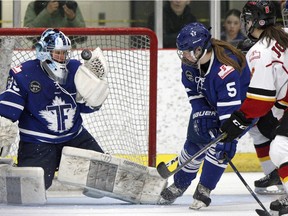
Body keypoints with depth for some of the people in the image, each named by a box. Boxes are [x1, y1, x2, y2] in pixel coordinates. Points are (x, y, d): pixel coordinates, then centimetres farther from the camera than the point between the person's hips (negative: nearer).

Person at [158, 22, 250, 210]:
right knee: (196, 140, 5)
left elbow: (230, 109, -40)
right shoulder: (191, 62, -17)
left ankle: (204, 190, -6)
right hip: (210, 104, 7)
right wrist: (201, 114, -14)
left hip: (239, 104, -7)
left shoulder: (226, 69, -40)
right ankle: (179, 185, 23)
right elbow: (193, 92, -3)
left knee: (219, 145, -20)